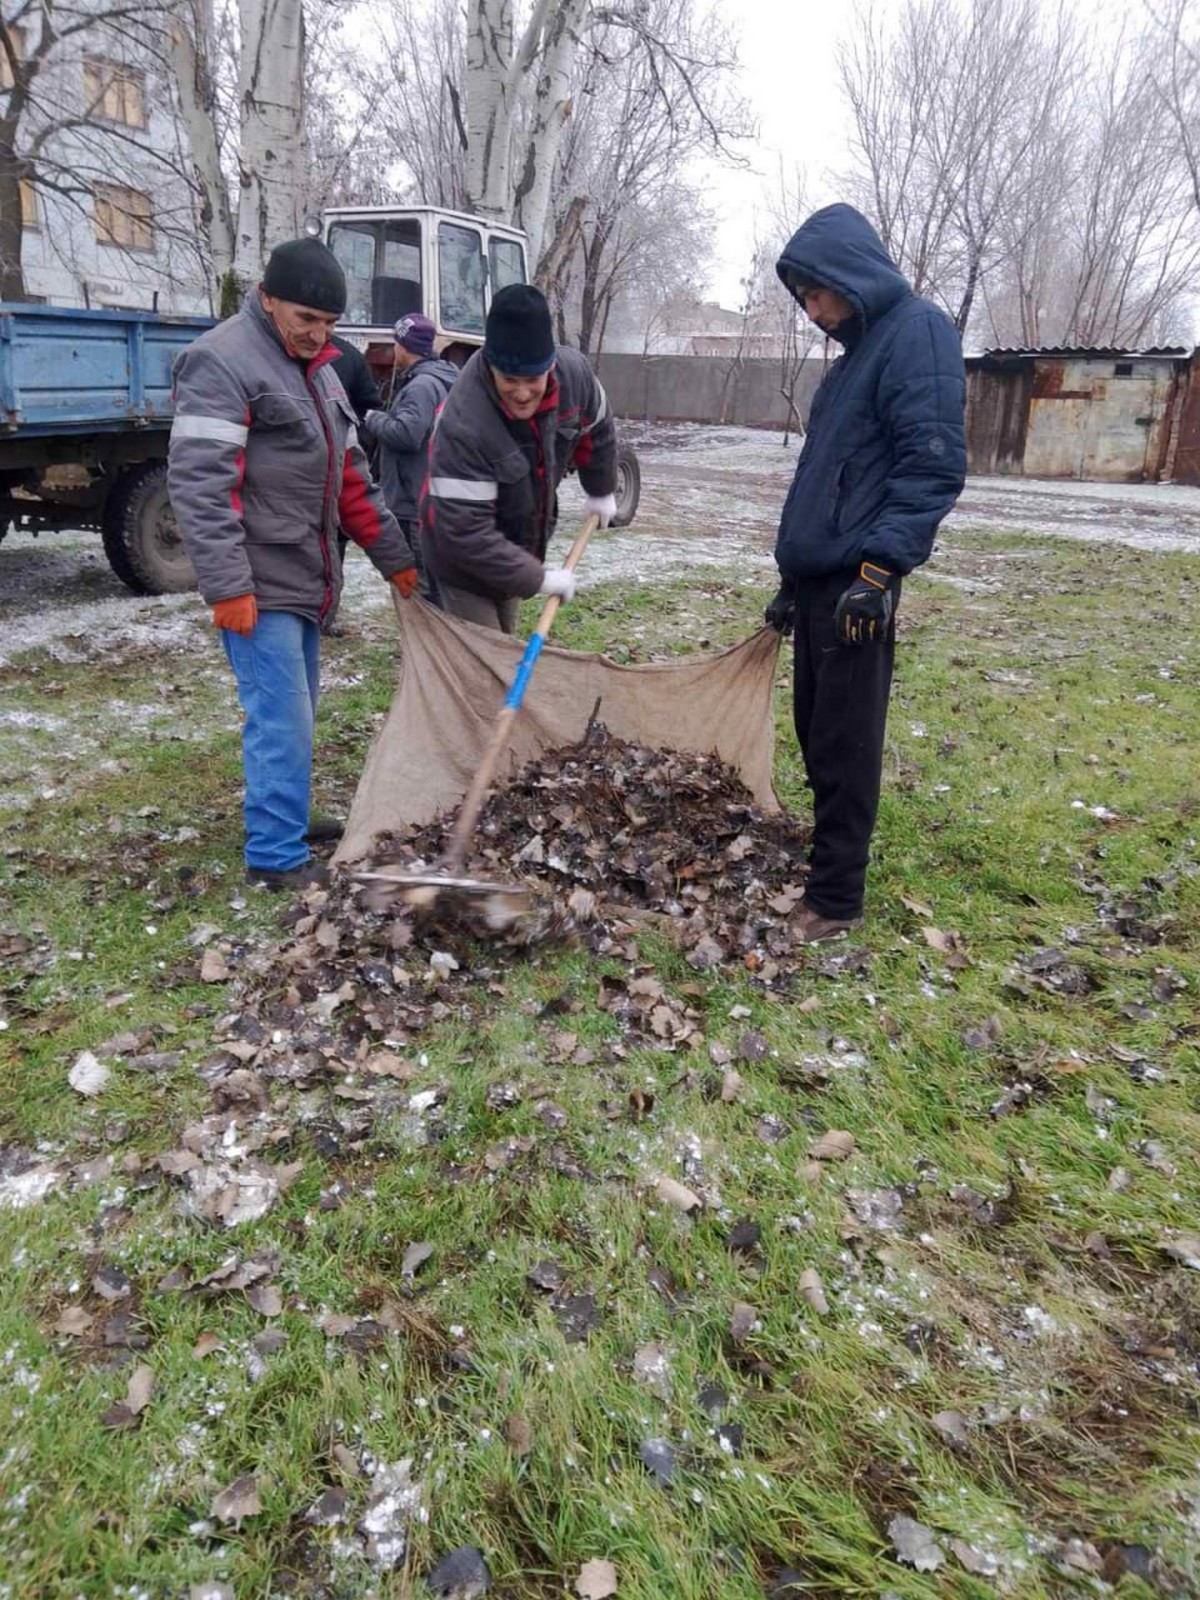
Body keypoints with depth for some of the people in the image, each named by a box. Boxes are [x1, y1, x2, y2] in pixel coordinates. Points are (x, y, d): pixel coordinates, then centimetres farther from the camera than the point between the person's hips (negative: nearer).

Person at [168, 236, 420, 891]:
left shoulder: (314, 367, 17)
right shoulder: (222, 362, -12)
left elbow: (349, 475, 22)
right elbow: (197, 481, -20)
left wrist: (394, 555, 21)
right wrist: (227, 585, -24)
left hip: (304, 578, 9)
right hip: (259, 584, -9)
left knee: (294, 713, 16)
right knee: (282, 718, -8)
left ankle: (284, 819, 30)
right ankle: (277, 855, 0)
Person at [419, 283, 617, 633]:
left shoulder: (573, 373, -18)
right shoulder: (463, 425, -36)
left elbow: (596, 431, 6)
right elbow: (465, 534, -34)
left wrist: (600, 491, 20)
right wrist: (539, 578, -29)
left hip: (517, 548, 7)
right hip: (465, 564, -6)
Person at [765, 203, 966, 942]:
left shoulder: (917, 330, -8)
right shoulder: (859, 348, 21)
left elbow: (934, 465, -18)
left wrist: (879, 566, -25)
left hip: (857, 584, -9)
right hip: (818, 579, 9)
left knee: (844, 747, -4)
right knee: (816, 732, 14)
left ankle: (835, 899, 4)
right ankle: (824, 859, 27)